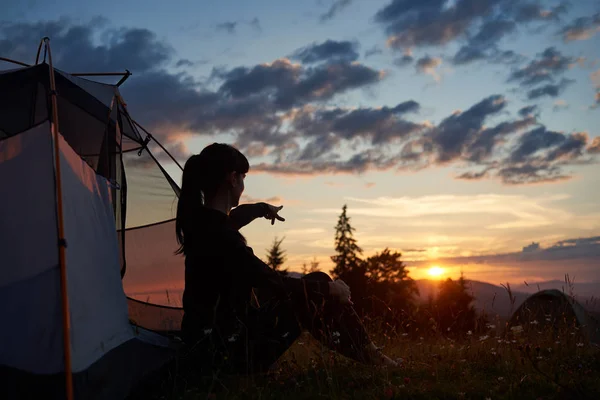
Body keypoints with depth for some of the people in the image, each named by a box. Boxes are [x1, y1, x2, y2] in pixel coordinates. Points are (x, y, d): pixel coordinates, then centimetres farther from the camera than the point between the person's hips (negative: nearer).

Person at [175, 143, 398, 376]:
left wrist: (261, 208, 36)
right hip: (228, 350, -9)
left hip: (211, 343, 9)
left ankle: (367, 356, 25)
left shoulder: (200, 220, 3)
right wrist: (330, 288, -7)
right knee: (317, 293, -3)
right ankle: (370, 358, 15)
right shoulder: (219, 235, -27)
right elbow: (275, 285, -20)